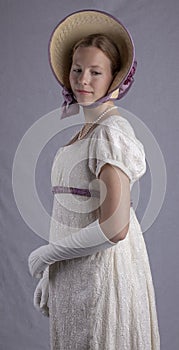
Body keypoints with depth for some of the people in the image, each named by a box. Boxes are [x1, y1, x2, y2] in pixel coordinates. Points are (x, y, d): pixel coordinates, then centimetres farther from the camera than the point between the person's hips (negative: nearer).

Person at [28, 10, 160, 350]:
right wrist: (48, 277, 14)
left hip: (102, 275, -8)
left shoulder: (111, 131, -16)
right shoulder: (85, 131, 10)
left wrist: (47, 253, -13)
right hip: (72, 276, 8)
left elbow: (114, 228, -24)